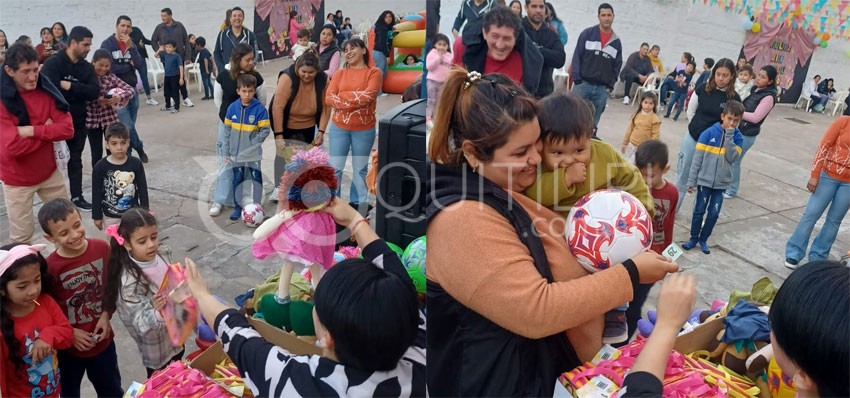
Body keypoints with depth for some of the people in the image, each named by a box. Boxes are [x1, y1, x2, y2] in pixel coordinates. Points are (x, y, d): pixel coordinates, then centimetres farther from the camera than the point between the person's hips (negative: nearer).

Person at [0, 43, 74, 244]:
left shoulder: (45, 90, -5)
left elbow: (67, 129, -12)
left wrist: (32, 131, -23)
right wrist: (47, 130, -17)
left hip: (49, 171, 4)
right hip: (17, 178, -4)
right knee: (21, 237, 5)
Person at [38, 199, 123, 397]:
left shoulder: (102, 248, -14)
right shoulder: (50, 267, -24)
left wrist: (106, 315, -9)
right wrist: (70, 333, -16)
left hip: (102, 338, 2)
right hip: (68, 345, -2)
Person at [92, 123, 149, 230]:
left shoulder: (136, 164, -9)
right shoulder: (100, 167, -11)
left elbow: (143, 190, -1)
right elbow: (96, 194, -4)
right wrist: (97, 216, -1)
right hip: (110, 216, -1)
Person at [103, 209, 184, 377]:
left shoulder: (159, 259, -10)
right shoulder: (130, 281, -31)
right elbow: (142, 326, -32)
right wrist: (158, 312, -50)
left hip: (175, 337, 6)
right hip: (157, 350, -6)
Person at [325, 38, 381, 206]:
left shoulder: (374, 72, -3)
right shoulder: (340, 73, 6)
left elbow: (368, 96, -18)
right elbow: (329, 99, -5)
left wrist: (342, 95, -10)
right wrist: (356, 101, -15)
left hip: (364, 129, -2)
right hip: (338, 127, 2)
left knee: (360, 168, 10)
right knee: (335, 167, 5)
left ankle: (359, 203, 22)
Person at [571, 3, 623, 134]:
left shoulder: (617, 42, 11)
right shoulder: (587, 34, 2)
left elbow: (617, 66, 13)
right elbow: (577, 56, -2)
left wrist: (611, 85, 3)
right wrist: (577, 79, -9)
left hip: (602, 88, 3)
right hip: (583, 84, -2)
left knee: (593, 122, 7)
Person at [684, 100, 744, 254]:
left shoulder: (738, 137, -1)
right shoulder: (709, 133, -9)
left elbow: (732, 157, -16)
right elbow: (697, 158, -7)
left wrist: (729, 136, -19)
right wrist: (691, 181, -7)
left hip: (722, 183, 2)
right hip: (705, 180, -2)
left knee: (713, 214, 7)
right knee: (699, 211, 6)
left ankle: (703, 239, 23)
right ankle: (693, 238, 21)